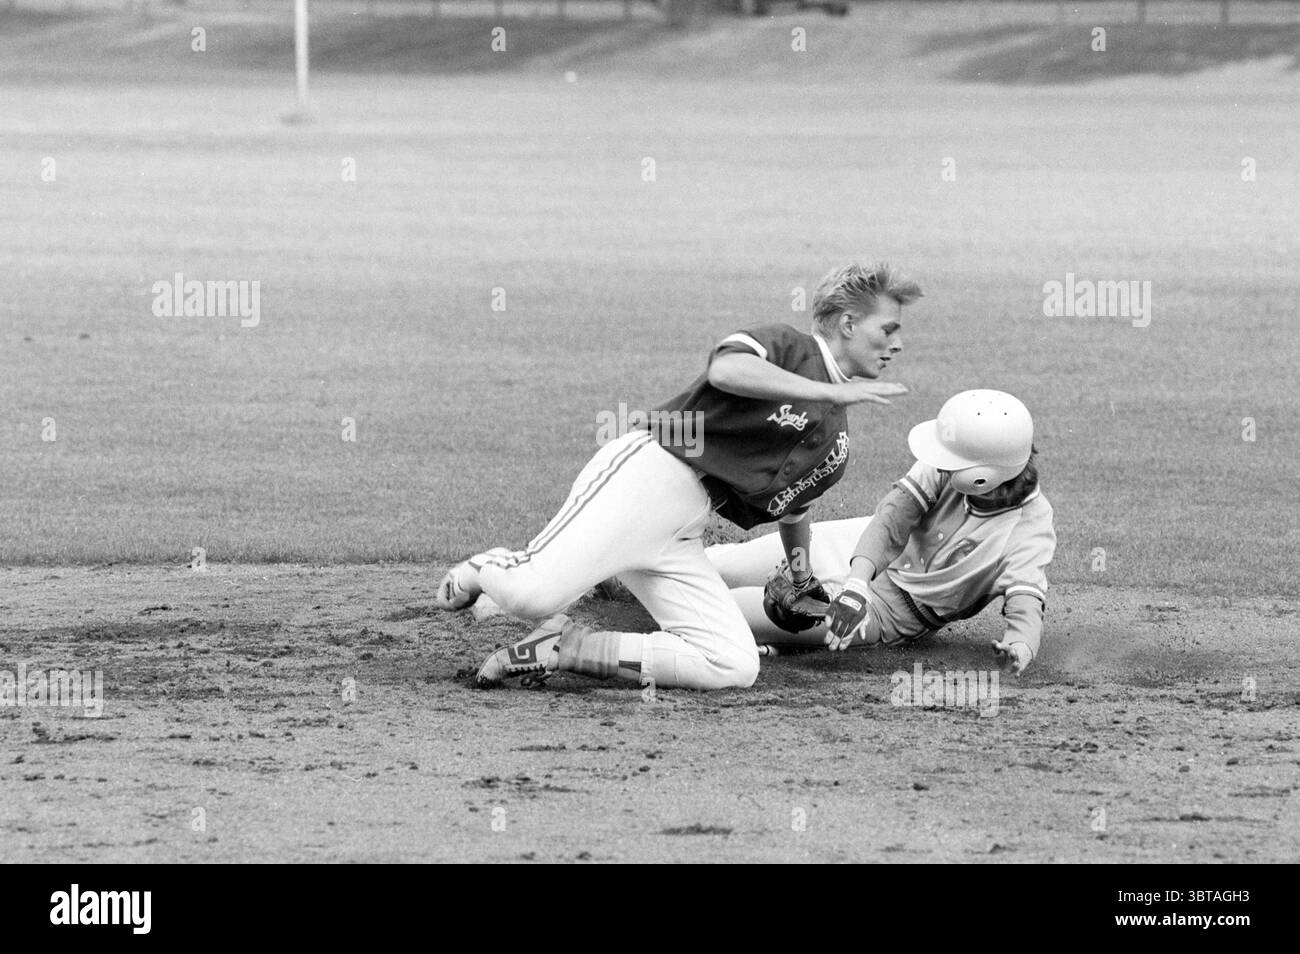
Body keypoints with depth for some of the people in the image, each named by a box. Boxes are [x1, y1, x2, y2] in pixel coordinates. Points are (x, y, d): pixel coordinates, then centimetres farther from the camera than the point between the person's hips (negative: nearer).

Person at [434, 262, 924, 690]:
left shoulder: (835, 444, 26)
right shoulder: (786, 346, 3)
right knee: (532, 593, -29)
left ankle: (565, 648, -10)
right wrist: (831, 392, -20)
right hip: (645, 473, -8)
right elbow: (726, 369, -21)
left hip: (681, 535, 8)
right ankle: (485, 570, 9)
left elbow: (791, 508, 40)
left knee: (736, 666, -14)